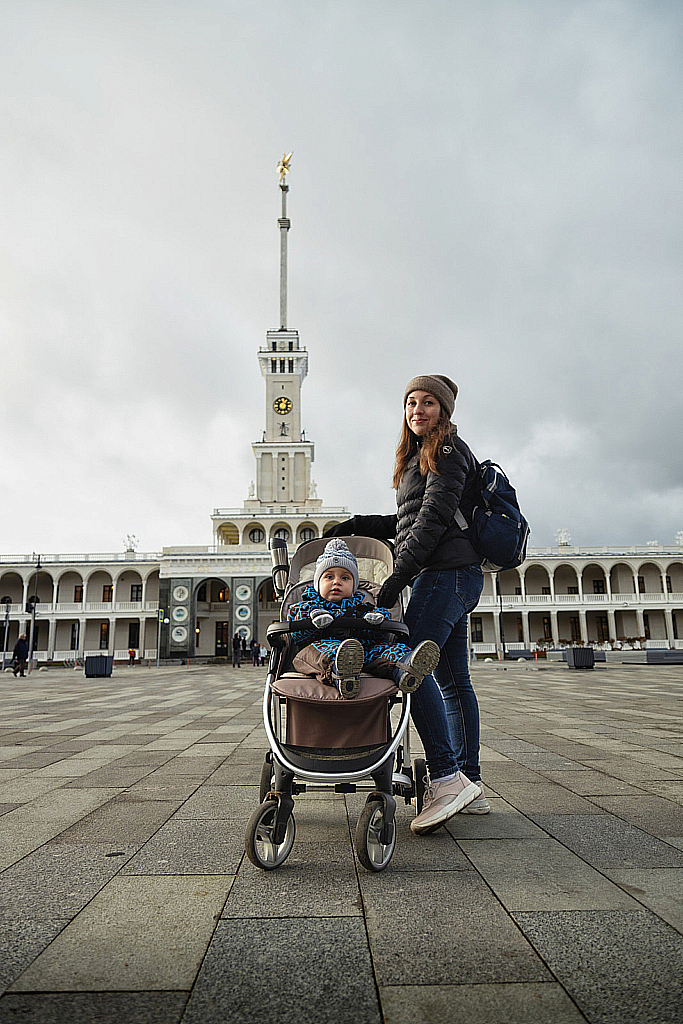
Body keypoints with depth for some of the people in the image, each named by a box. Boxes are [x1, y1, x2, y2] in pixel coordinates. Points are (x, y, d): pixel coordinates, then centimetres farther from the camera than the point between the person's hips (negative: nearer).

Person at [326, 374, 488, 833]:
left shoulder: (447, 451, -3)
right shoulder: (422, 456, 26)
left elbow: (433, 517, -15)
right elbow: (408, 523, 27)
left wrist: (399, 573, -19)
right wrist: (358, 525, 21)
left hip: (447, 572, -10)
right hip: (452, 577, 10)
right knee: (454, 681, 8)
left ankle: (447, 779, -17)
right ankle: (471, 785, 13)